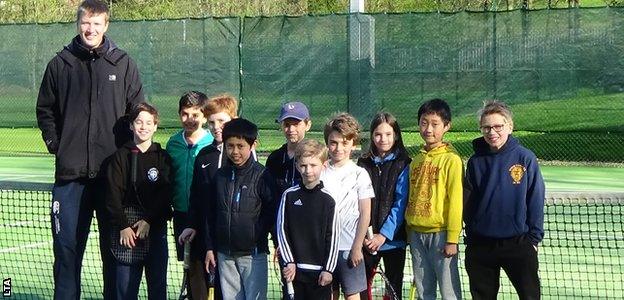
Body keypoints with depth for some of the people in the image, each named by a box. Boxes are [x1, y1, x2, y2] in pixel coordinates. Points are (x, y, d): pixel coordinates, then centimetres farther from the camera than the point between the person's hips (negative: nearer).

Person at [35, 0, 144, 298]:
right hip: (71, 173, 1)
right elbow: (44, 109, 14)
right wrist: (54, 143, 4)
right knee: (67, 245, 3)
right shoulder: (60, 64, 6)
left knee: (114, 245, 6)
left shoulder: (123, 64, 3)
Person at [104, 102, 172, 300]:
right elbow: (113, 195, -1)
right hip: (127, 229, 0)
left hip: (156, 229, 1)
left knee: (158, 284, 4)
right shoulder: (120, 157, 4)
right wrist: (123, 226, -9)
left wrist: (149, 221, -12)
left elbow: (165, 195, -2)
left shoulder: (163, 158, 6)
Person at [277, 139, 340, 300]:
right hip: (295, 269, 2)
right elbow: (282, 230, 3)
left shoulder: (327, 200, -2)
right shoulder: (289, 196, 2)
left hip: (320, 270, -1)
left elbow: (333, 237, -2)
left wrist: (328, 269, -5)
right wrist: (289, 262, -4)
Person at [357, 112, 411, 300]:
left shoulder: (403, 164, -2)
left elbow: (401, 203, -8)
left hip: (393, 239, -2)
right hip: (367, 240, 2)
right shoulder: (363, 164, 7)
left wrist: (384, 234, -16)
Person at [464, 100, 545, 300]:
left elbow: (536, 201, -3)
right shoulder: (475, 162, 3)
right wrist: (470, 237, 7)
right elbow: (468, 203, 9)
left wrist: (534, 238, -5)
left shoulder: (525, 158, -6)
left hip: (518, 244, -3)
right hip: (480, 245, 3)